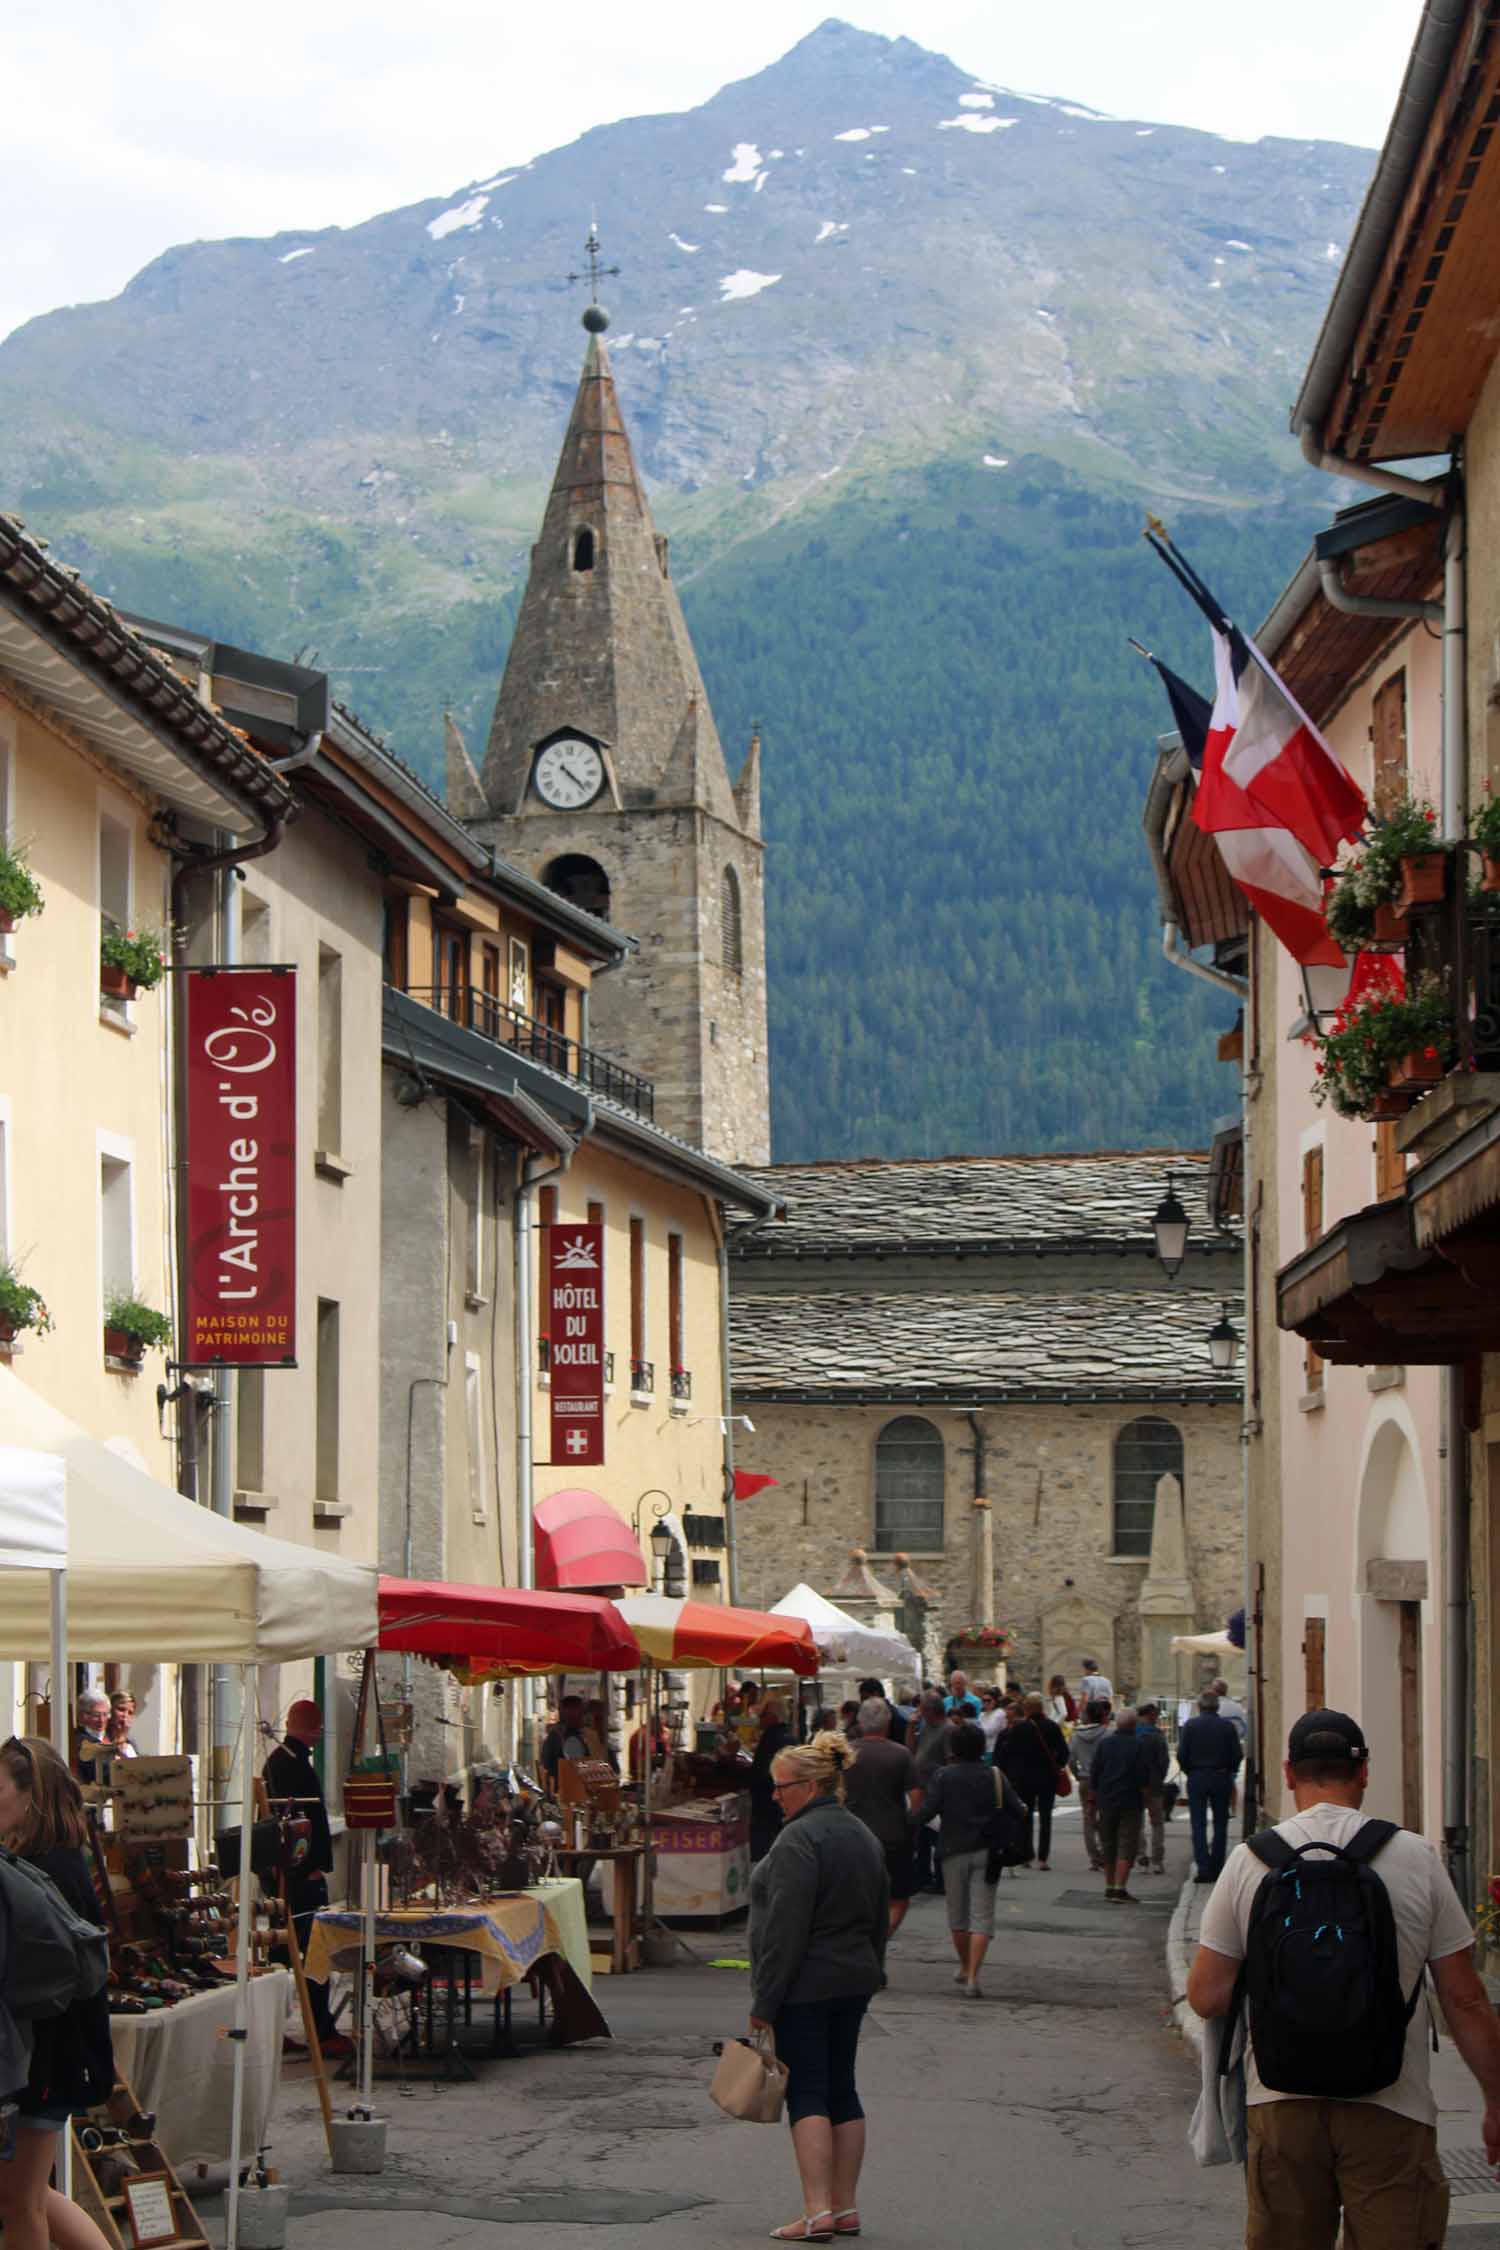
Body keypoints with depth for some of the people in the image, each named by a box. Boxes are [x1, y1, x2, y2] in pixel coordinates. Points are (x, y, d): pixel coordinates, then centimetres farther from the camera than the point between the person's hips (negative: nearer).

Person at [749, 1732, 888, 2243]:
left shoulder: (799, 1840, -17)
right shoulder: (863, 1836, 13)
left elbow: (784, 1928, -20)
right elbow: (879, 1918, 21)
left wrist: (764, 2001, -17)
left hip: (805, 1987, -9)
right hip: (854, 1981, 9)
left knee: (806, 2093, -7)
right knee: (841, 2090, 12)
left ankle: (818, 2211, -12)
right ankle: (845, 2207, 14)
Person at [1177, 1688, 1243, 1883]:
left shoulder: (1190, 1726, -5)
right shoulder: (1228, 1726, -3)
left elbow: (1181, 1755, -7)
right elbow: (1237, 1755, -2)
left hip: (1197, 1779, -1)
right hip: (1222, 1778, 1)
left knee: (1198, 1825, 2)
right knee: (1220, 1825, 10)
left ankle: (1203, 1868, -11)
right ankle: (1216, 1869, 9)